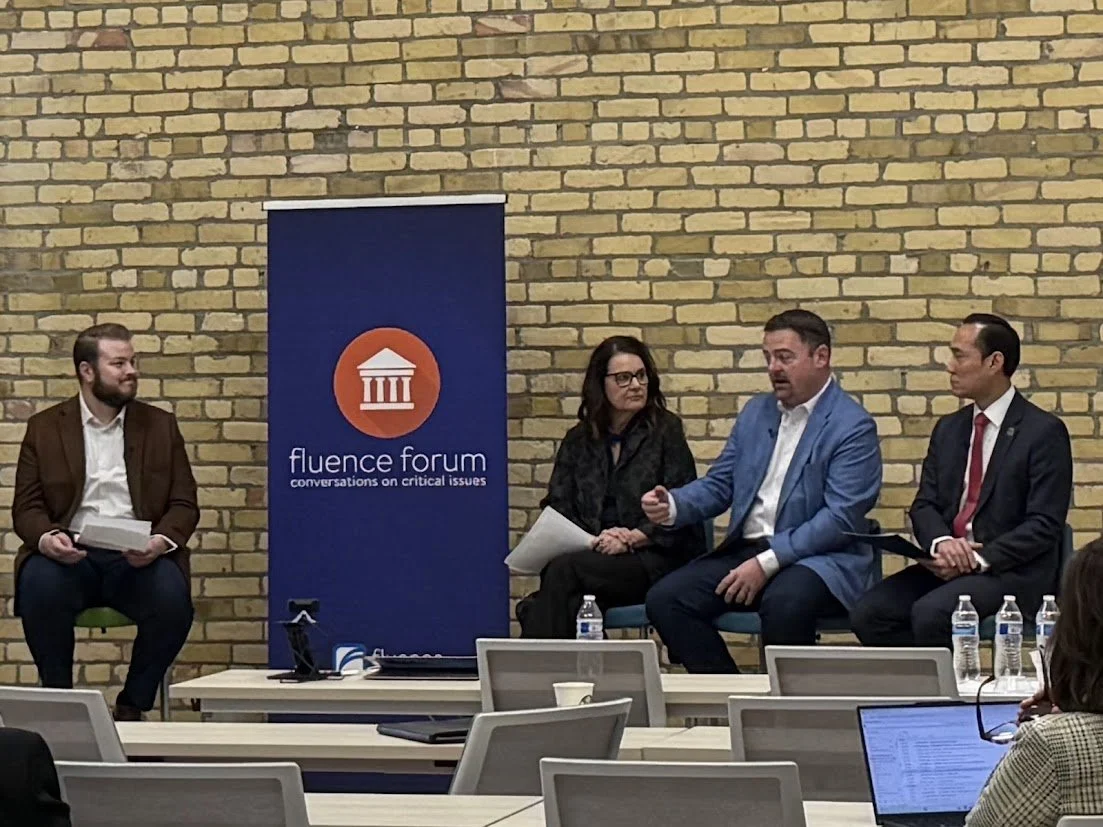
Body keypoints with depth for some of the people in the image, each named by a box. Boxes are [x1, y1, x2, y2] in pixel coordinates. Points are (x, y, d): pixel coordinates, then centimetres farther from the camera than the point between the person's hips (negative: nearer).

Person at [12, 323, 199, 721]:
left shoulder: (160, 426, 13)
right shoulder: (45, 427, 11)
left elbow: (184, 504, 9)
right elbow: (26, 506, 6)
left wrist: (161, 541, -14)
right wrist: (47, 538, -18)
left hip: (137, 557, 1)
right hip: (69, 553, -1)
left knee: (172, 598, -31)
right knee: (40, 588, -34)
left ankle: (133, 706, -9)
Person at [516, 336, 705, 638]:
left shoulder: (665, 431, 8)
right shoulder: (578, 440, 19)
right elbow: (557, 505, 11)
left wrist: (632, 539, -12)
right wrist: (593, 539, -9)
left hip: (652, 558, -3)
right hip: (594, 554, 3)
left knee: (564, 570, -32)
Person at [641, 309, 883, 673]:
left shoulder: (853, 427, -6)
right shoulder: (756, 412, 17)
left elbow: (840, 518, -15)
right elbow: (718, 484, 18)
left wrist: (767, 562, -21)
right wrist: (673, 506, -5)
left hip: (819, 559, -6)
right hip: (744, 549, 7)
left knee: (783, 603, -39)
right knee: (664, 599, -16)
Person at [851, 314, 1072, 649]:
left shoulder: (1044, 431, -4)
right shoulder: (948, 428, 16)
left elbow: (1044, 525, -10)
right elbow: (924, 505, 11)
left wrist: (980, 558, -19)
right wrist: (941, 542, -12)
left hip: (1010, 571, -6)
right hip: (947, 566, 6)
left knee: (931, 613, -32)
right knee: (869, 614, -18)